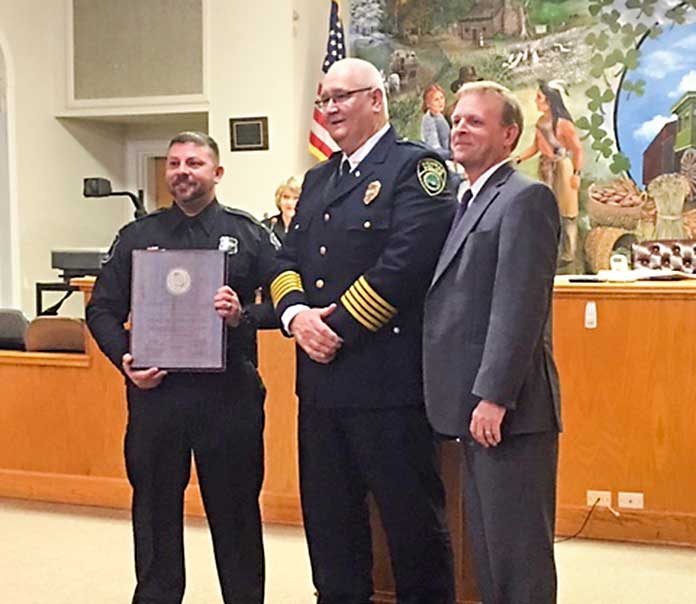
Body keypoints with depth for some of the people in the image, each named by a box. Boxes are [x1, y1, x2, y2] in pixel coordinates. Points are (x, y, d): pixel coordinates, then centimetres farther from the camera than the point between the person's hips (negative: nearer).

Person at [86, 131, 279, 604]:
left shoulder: (250, 234, 5)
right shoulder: (137, 236, 10)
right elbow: (102, 310, 10)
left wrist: (243, 317, -18)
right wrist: (125, 359, -6)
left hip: (230, 392, -2)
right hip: (155, 390, 2)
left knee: (236, 511, 7)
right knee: (156, 511, 10)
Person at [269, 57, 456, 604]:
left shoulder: (416, 167, -6)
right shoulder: (318, 180, 19)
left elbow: (405, 262, -18)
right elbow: (288, 258, 14)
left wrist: (339, 329, -15)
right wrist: (296, 313, -6)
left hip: (387, 375, -7)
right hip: (322, 377, 8)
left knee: (411, 513, 2)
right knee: (328, 517, 15)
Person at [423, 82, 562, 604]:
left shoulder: (525, 198, -9)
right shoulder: (469, 202, 19)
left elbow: (520, 306, -18)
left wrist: (494, 397, -21)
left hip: (506, 409, -9)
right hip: (474, 407, 9)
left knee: (518, 553, -2)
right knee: (487, 549, 14)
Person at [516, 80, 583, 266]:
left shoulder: (563, 123, -16)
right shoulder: (541, 121, 5)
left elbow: (577, 149, -13)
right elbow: (536, 146, 13)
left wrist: (576, 174, -15)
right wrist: (517, 158, 5)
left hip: (562, 168, -8)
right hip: (546, 168, 8)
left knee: (565, 212, 0)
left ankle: (567, 254, 9)